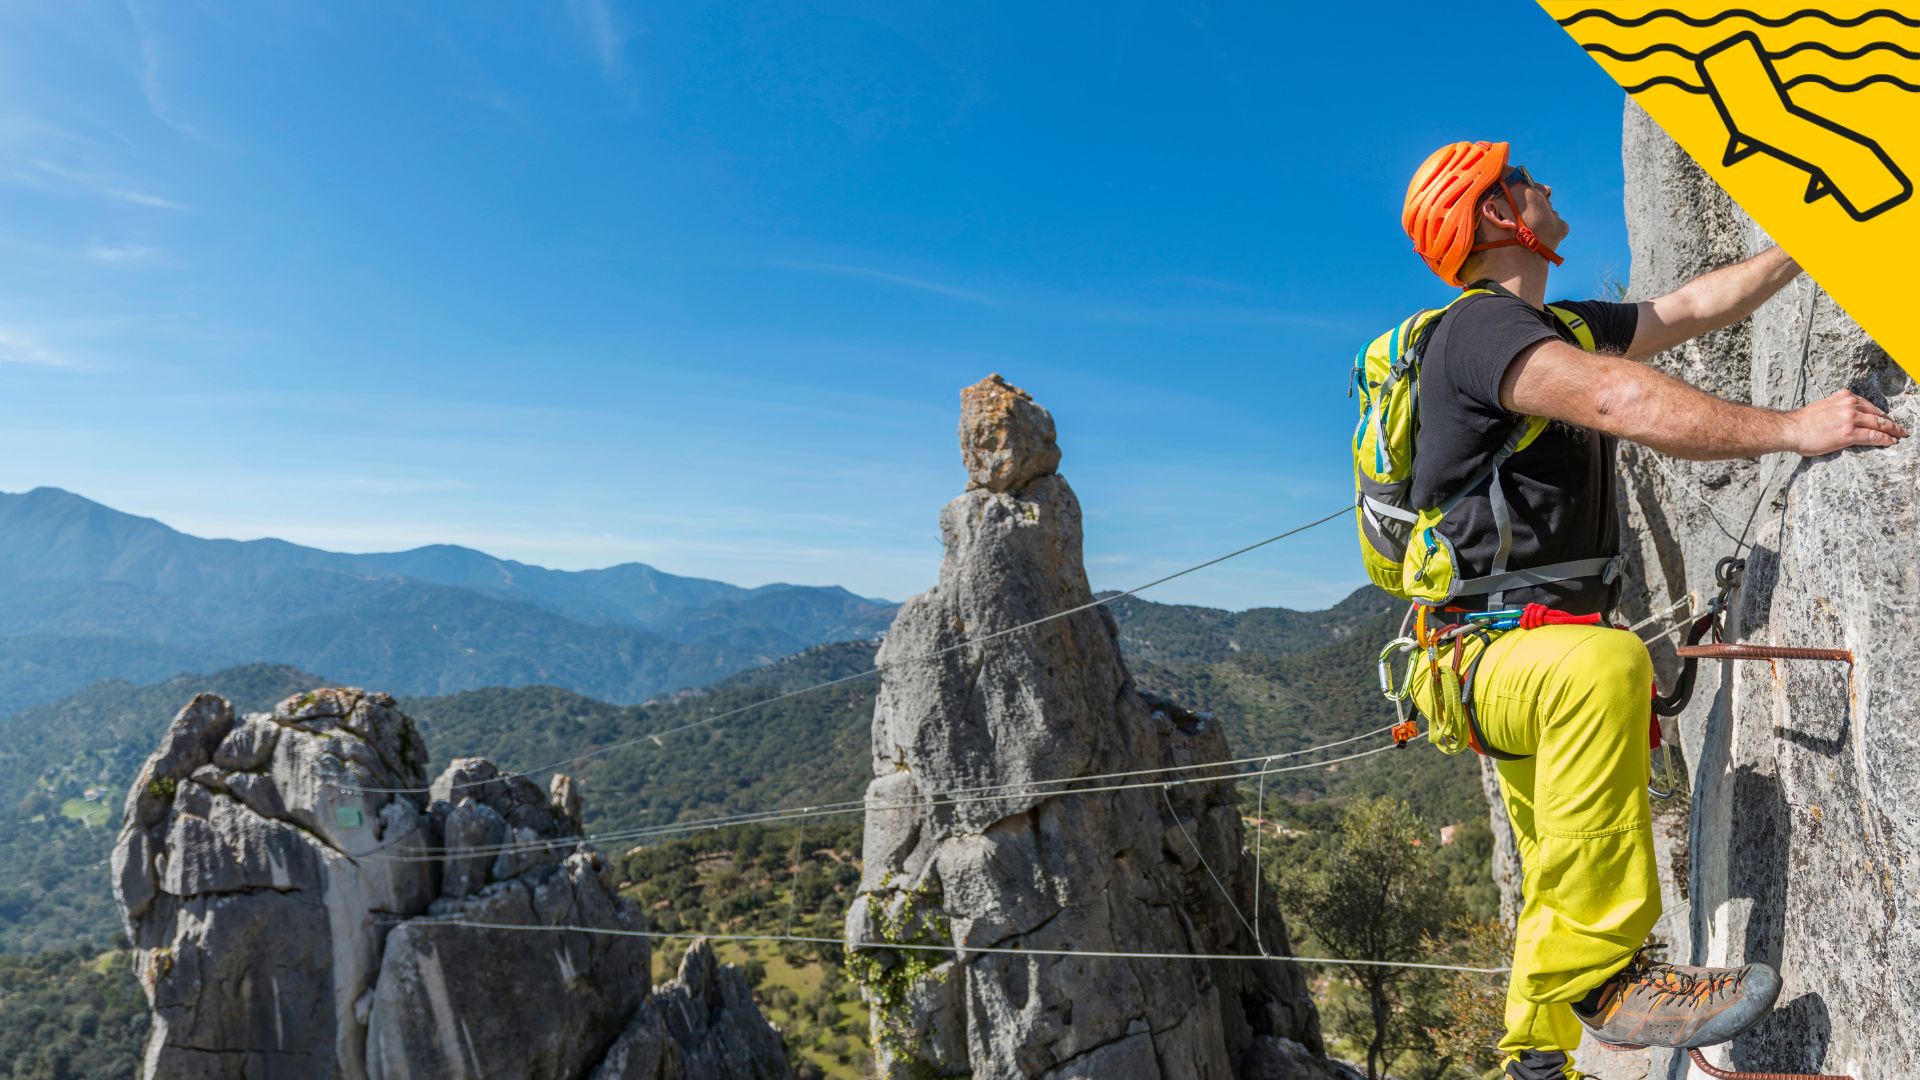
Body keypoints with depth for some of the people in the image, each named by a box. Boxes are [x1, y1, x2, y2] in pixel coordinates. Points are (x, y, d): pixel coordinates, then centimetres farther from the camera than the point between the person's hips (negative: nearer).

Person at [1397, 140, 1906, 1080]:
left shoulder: (1561, 327, 15)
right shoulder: (1479, 326, -16)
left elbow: (1699, 307, 23)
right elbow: (1619, 401, -30)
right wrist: (1792, 429, -28)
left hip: (1538, 657, 10)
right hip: (1488, 656, -10)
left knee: (1560, 882, 17)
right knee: (1601, 667, -42)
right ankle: (1600, 975, -36)